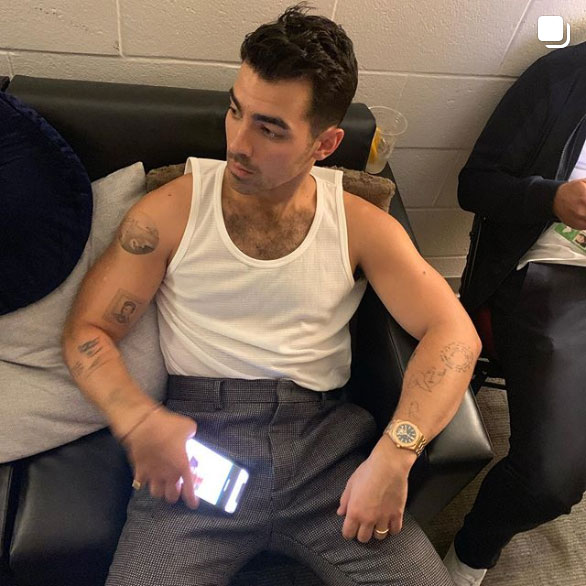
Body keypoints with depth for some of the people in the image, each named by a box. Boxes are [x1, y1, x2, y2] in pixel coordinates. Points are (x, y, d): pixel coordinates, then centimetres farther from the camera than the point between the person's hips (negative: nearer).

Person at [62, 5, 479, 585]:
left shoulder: (360, 225, 2)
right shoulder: (172, 210, 0)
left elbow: (454, 333, -4)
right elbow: (87, 330, 2)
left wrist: (394, 453, -18)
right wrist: (140, 421, -17)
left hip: (326, 435, 1)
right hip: (198, 434, 0)